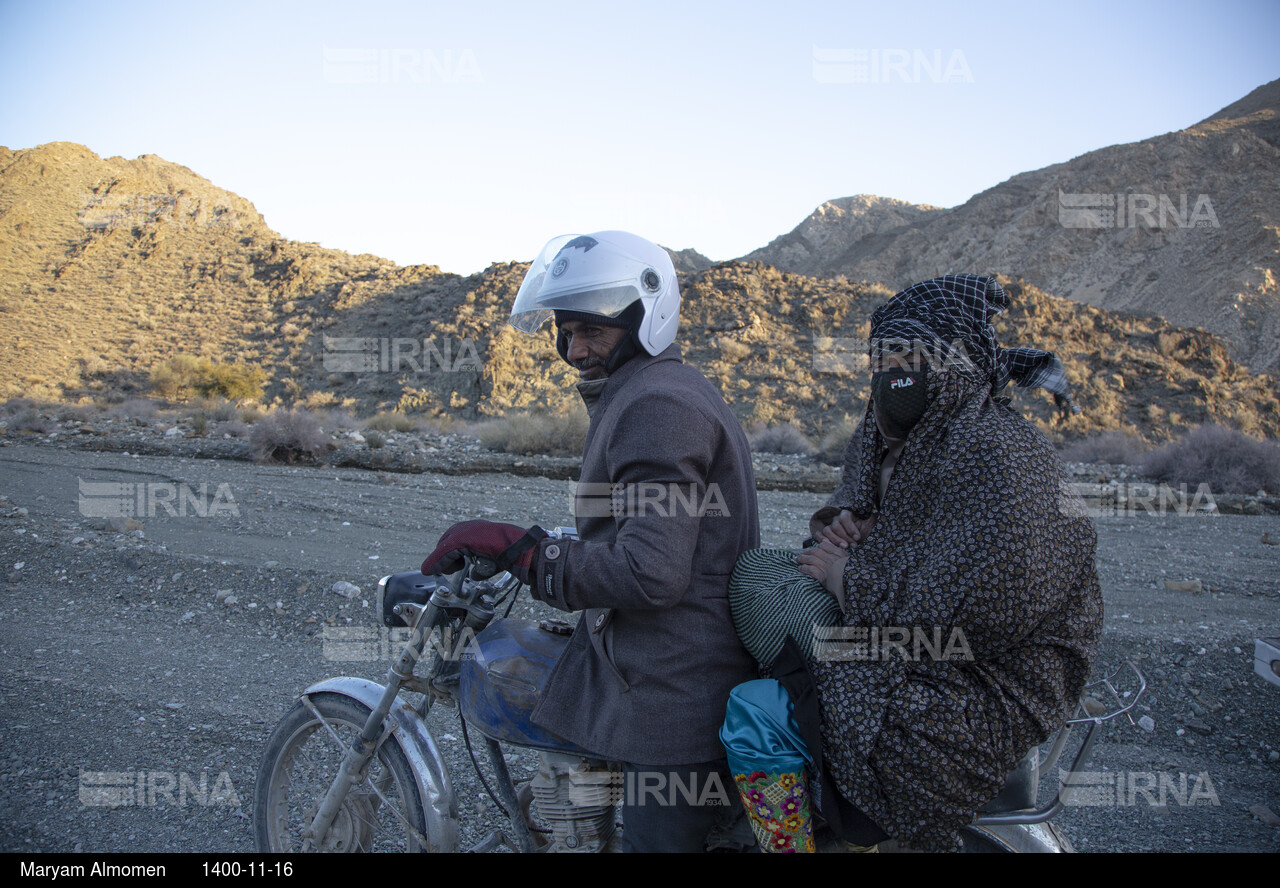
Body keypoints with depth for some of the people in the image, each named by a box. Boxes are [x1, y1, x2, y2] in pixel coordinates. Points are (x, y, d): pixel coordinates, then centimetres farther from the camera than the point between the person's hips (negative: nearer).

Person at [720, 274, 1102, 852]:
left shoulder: (998, 456, -21)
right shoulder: (883, 445, 9)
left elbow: (982, 610, -28)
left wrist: (851, 577, -17)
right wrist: (840, 523, 0)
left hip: (979, 700, -10)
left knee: (757, 717, -23)